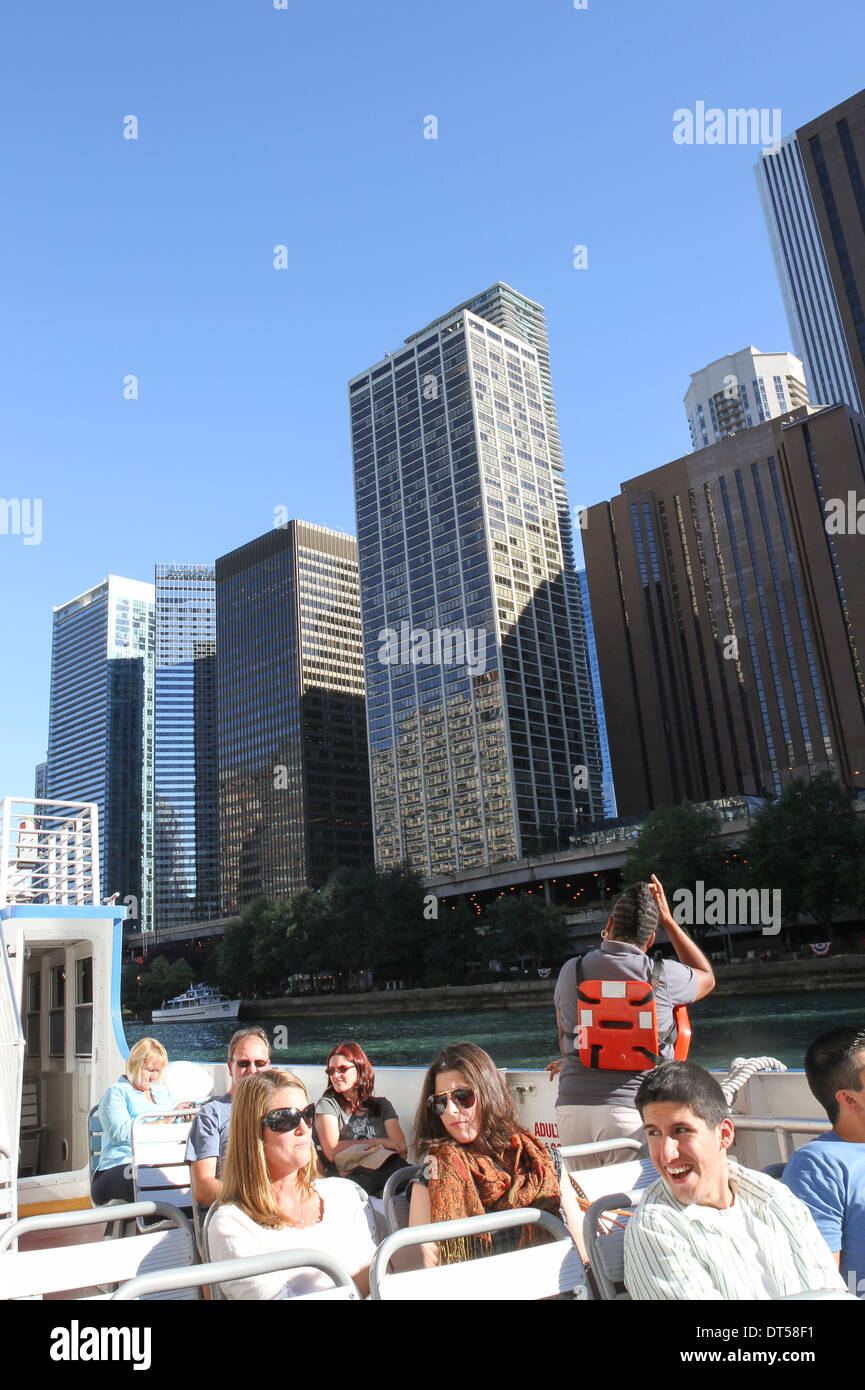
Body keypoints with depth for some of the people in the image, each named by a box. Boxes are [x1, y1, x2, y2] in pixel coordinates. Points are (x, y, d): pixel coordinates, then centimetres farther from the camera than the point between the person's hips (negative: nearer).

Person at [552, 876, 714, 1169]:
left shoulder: (570, 970, 6)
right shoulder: (663, 976, -3)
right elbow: (707, 977, 21)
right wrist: (668, 920, 21)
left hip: (572, 1105, 3)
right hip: (631, 1109, -3)